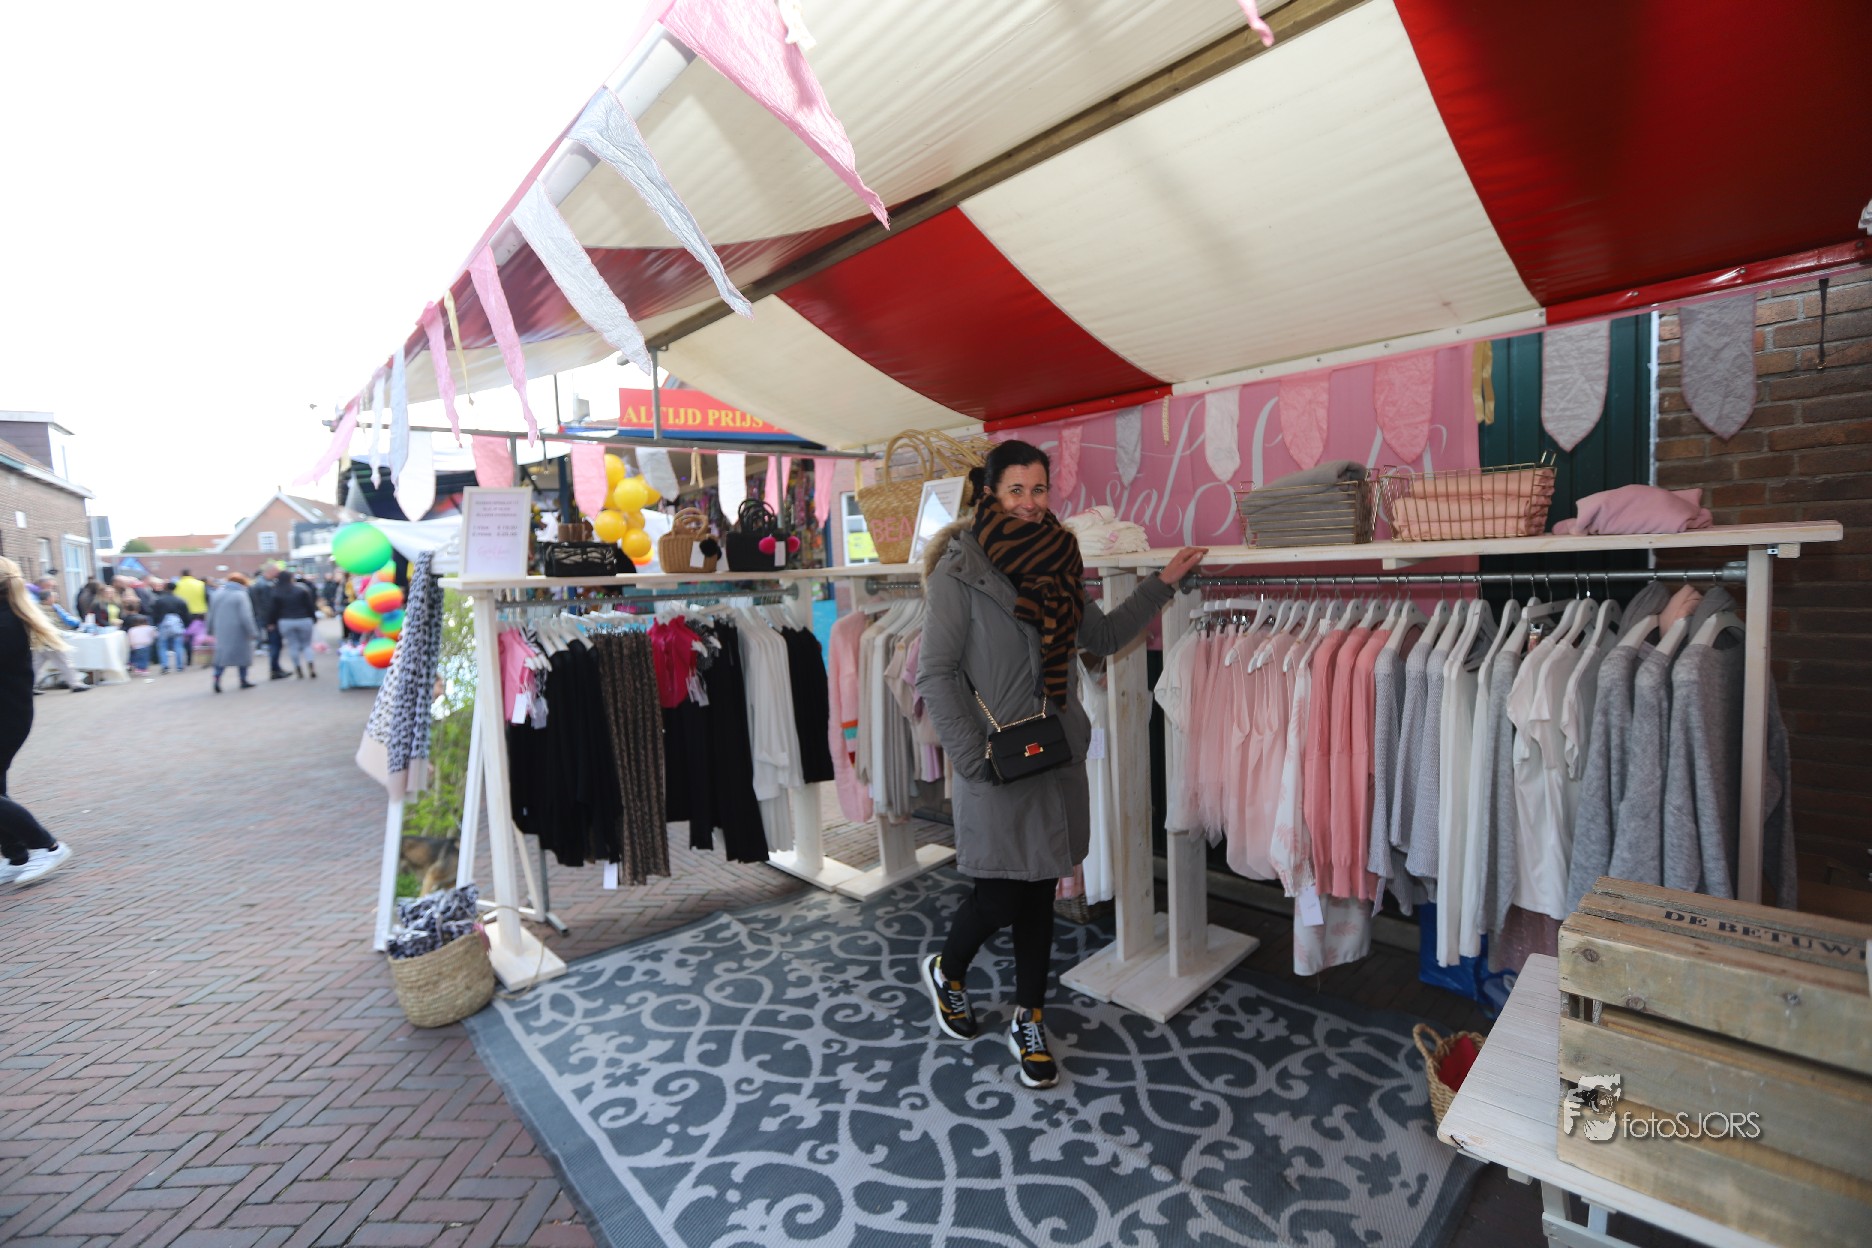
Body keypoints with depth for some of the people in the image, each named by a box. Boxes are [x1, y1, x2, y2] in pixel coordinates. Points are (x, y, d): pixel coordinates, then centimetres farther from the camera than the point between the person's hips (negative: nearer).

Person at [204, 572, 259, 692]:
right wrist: (253, 632, -11)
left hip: (221, 631, 5)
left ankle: (217, 676, -10)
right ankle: (243, 680, 11)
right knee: (242, 653, 6)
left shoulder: (217, 593, 9)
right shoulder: (241, 595, -10)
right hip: (238, 632, -5)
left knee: (222, 654, 9)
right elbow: (246, 617, -16)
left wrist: (210, 630, 23)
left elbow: (211, 614, 15)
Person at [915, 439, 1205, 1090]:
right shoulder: (959, 568, -10)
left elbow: (1105, 635, 18)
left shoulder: (1055, 562, 9)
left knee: (1040, 891, 13)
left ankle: (1029, 1022, 32)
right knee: (1002, 895, 1)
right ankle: (946, 972, 34)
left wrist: (1164, 583, 12)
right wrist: (975, 756, -15)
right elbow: (935, 674, -12)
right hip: (997, 765, -5)